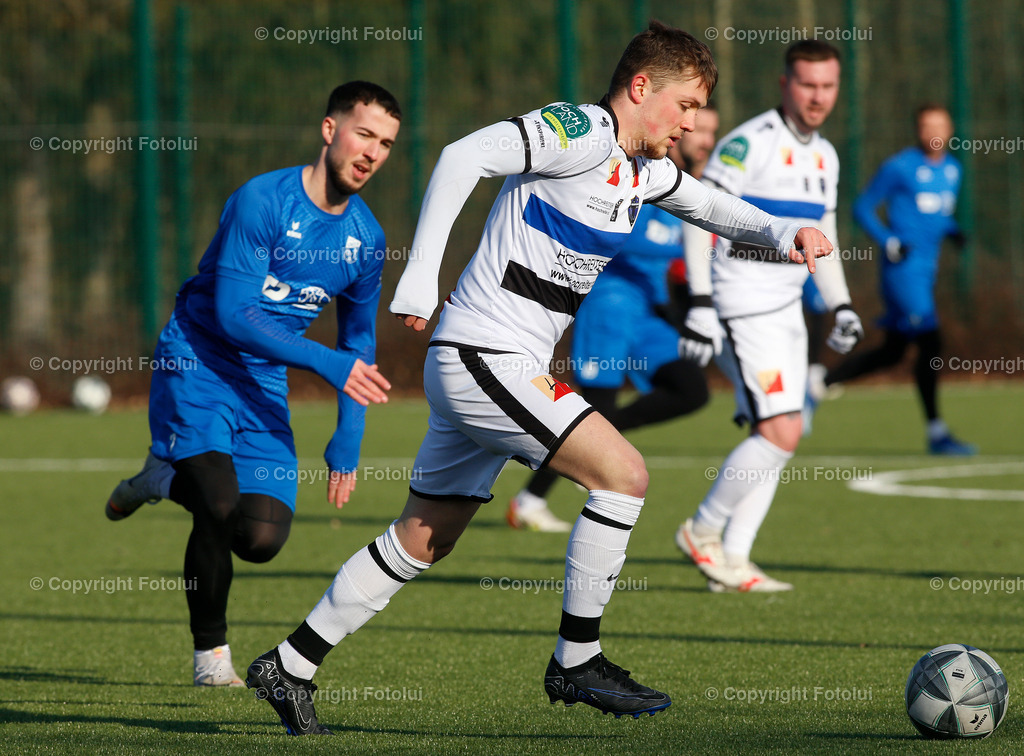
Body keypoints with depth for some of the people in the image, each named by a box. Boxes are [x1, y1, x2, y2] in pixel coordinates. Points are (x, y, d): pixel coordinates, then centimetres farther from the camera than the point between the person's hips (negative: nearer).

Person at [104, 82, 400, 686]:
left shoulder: (367, 238, 3)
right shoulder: (262, 201, -17)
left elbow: (359, 343, 16)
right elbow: (233, 315, -22)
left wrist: (348, 441, 9)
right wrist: (327, 363, -28)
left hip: (264, 386, 5)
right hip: (197, 363, -5)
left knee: (262, 539, -12)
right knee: (221, 505, -27)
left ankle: (168, 478, 20)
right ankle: (211, 653, -5)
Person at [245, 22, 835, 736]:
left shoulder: (643, 168, 14)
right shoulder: (582, 131, -15)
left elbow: (709, 204, 29)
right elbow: (464, 156, -24)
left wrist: (783, 231, 8)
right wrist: (420, 275, -28)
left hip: (486, 369, 10)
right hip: (485, 359, -10)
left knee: (423, 541, 14)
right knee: (623, 472, -14)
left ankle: (290, 667, 22)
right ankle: (576, 661, -5)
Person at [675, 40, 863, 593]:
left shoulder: (824, 156, 13)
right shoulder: (748, 143, -13)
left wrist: (841, 307, 16)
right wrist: (700, 304, -22)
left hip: (786, 311, 8)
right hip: (742, 311, -8)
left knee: (773, 437, 4)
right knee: (781, 433, -15)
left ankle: (732, 559, 8)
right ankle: (703, 531, 0)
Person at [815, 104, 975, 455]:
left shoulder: (952, 169, 13)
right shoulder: (899, 167, -9)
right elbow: (863, 208, -4)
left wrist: (952, 230, 4)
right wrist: (889, 242, -17)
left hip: (927, 269, 8)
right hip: (903, 267, -8)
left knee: (891, 352, 12)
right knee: (929, 343, -13)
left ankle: (821, 384, 25)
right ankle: (936, 433, -8)